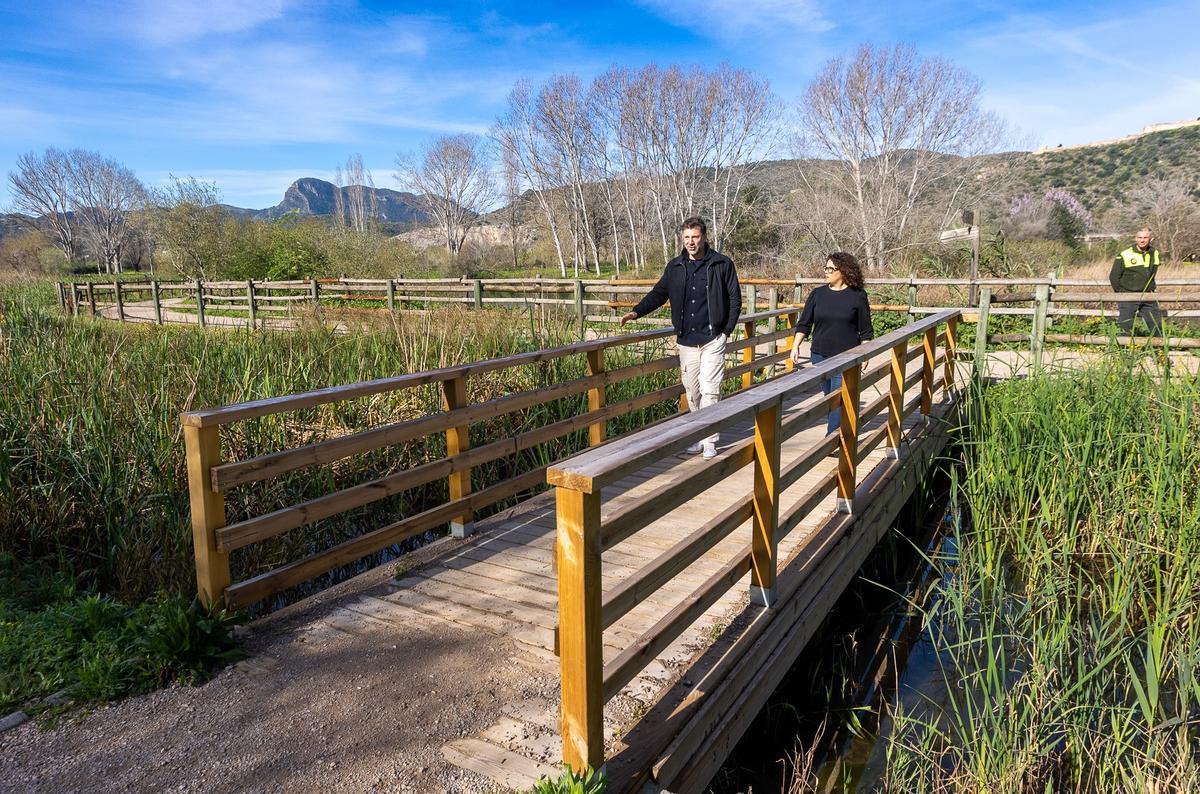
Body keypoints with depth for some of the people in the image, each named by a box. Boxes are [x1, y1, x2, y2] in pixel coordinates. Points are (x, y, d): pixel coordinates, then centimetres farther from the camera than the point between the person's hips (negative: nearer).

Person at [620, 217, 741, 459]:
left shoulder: (722, 264, -1)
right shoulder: (675, 266, 9)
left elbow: (735, 299, 2)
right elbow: (658, 293, 13)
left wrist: (727, 330, -5)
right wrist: (637, 311, -3)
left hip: (713, 339, -4)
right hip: (686, 340, 4)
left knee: (709, 389, -9)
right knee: (692, 391, 8)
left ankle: (710, 441, -2)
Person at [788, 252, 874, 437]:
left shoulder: (857, 296, -3)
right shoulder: (817, 294, 4)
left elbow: (866, 330, 1)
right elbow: (804, 323, 8)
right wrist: (796, 346, 1)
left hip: (846, 356, -3)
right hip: (820, 354, 3)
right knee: (828, 393, 15)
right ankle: (832, 422, 36)